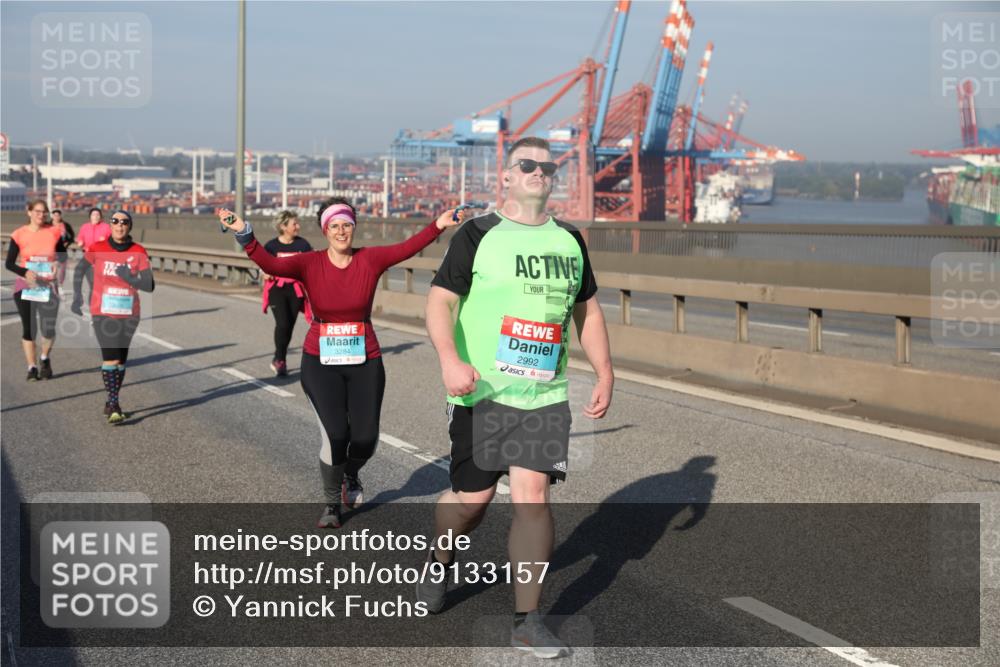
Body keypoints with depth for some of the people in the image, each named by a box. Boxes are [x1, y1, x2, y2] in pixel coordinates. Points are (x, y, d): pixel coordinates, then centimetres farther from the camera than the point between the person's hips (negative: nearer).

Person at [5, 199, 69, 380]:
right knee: (28, 329, 1)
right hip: (25, 287, -1)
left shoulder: (54, 232, 1)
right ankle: (32, 368, 12)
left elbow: (63, 256, 11)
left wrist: (59, 266, -12)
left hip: (48, 287, 1)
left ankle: (45, 359, 25)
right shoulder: (19, 235, -3)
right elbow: (9, 263, -3)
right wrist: (25, 272, -21)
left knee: (49, 329, -4)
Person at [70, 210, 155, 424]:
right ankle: (113, 405, -12)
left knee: (121, 360, 10)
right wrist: (77, 297, 12)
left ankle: (112, 403, 24)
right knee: (111, 358, -15)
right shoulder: (97, 249, -5)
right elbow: (79, 270, 13)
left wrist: (130, 278, -23)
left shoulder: (139, 252, -4)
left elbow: (149, 285, -8)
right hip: (103, 312, -2)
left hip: (129, 314, 2)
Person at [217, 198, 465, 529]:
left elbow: (407, 247, -15)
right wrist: (244, 235, -36)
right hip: (320, 363, -2)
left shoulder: (370, 259, -3)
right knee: (335, 434, -12)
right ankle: (332, 502, 16)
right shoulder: (309, 263, -7)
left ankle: (351, 474, 38)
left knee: (366, 438, -1)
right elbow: (271, 264, -21)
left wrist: (438, 226, -29)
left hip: (365, 362, 2)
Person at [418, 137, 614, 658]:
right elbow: (440, 300, -9)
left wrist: (604, 374, 11)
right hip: (482, 394, -3)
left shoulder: (569, 240, 12)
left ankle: (526, 621, 1)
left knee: (532, 496, -7)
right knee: (472, 498, 4)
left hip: (545, 396, 3)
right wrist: (450, 359, -26)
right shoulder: (478, 235, -3)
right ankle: (439, 562, 38)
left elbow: (587, 311, 21)